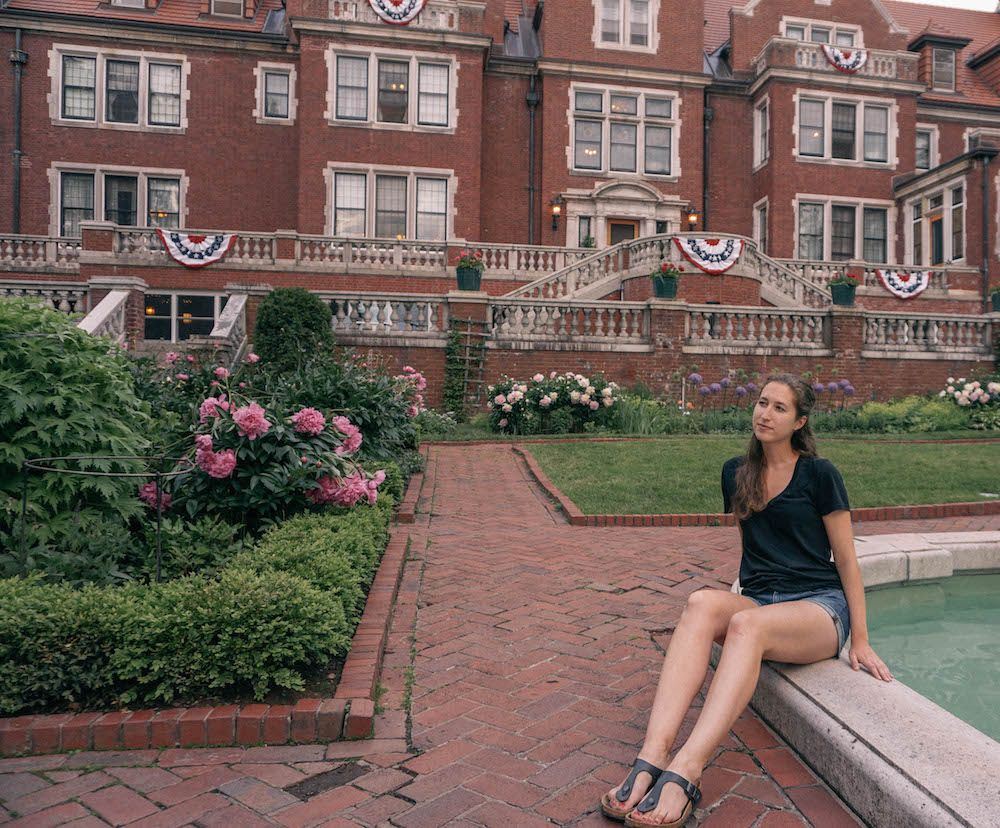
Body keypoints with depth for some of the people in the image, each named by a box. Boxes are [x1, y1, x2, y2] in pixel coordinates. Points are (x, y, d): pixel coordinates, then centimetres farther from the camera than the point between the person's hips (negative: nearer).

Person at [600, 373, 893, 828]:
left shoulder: (819, 475, 0)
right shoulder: (736, 473, 13)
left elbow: (846, 560, 2)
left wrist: (860, 641, 1)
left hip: (819, 608, -3)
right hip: (757, 601, 4)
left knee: (748, 624, -37)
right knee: (701, 603, -31)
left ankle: (684, 772, -51)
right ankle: (651, 759, -46)